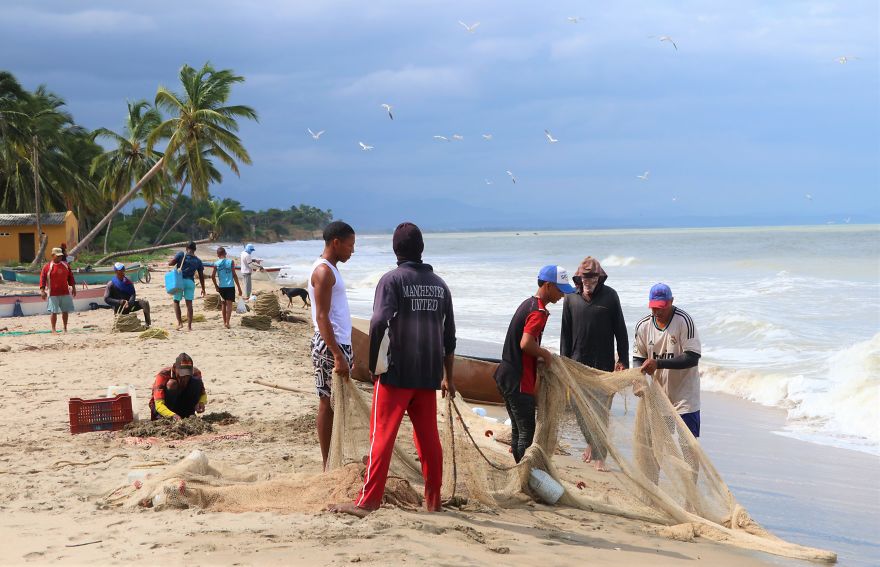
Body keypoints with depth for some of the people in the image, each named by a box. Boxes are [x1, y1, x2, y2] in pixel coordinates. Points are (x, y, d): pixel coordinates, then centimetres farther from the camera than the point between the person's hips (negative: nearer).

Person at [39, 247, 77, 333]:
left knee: (65, 311, 7)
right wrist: (42, 290, -13)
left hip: (65, 293, 4)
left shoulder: (65, 265, 10)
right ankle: (53, 329, 5)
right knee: (54, 312, -4)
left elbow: (70, 277, 16)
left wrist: (73, 287, 12)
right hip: (53, 294, -4)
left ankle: (65, 329, 18)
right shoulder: (47, 267, -4)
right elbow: (42, 279, -6)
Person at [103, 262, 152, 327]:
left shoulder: (128, 281, 4)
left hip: (129, 304, 3)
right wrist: (120, 302, -24)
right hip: (119, 308, -3)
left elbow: (133, 294, -1)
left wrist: (129, 303, -23)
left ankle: (148, 323, -26)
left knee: (145, 303, -21)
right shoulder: (111, 284, -8)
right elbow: (106, 299, -14)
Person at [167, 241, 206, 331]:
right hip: (190, 282, 2)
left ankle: (180, 323, 2)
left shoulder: (181, 255, 1)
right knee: (189, 304, 3)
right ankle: (189, 326, 0)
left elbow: (171, 263, -9)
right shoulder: (198, 261, 9)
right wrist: (203, 289, 18)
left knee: (176, 301, 12)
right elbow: (201, 276, 11)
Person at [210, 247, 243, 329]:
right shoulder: (231, 262, -3)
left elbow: (213, 276, -3)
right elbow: (234, 275, -5)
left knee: (223, 303, 18)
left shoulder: (216, 264, 1)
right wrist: (239, 287, -1)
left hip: (221, 287, 2)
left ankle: (225, 322, 25)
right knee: (229, 304, -3)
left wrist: (216, 286, 12)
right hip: (230, 286, -2)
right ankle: (227, 323, -13)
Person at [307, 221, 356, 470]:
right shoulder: (323, 271, -14)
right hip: (330, 347, -10)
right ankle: (329, 465, -1)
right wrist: (337, 355, -25)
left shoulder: (331, 269, 16)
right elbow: (322, 318, -20)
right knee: (328, 402, -5)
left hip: (340, 344, 10)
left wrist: (346, 351, 22)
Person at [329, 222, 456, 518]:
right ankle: (433, 501, 15)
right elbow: (449, 334, 16)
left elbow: (379, 323, -17)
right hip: (429, 374, 5)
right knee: (428, 437, 10)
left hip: (396, 371, -5)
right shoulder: (439, 284, 13)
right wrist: (447, 377, 23)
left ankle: (368, 501, -6)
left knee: (382, 436, -4)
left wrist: (374, 366, -7)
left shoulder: (392, 280, -5)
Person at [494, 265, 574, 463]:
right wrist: (545, 354, -12)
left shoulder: (528, 304, 14)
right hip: (519, 382, -10)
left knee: (517, 428, 16)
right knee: (527, 431, -5)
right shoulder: (539, 312, -17)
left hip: (507, 377, 10)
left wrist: (540, 354, 12)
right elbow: (526, 344, -28)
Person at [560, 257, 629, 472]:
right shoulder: (571, 298, 3)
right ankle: (592, 442, 33)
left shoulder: (610, 296, -1)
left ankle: (600, 456, 2)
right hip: (578, 363, 2)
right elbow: (565, 333, 8)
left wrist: (623, 360, -2)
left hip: (604, 365, -2)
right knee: (579, 408, 8)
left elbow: (620, 330, 1)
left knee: (601, 411, -2)